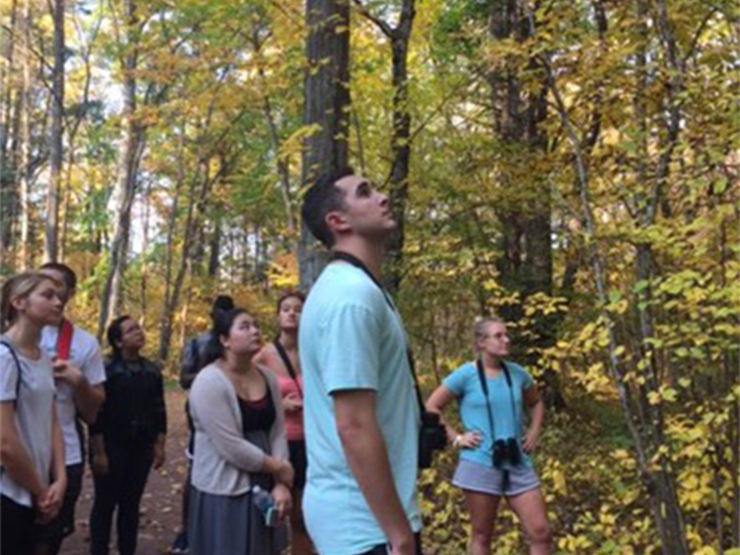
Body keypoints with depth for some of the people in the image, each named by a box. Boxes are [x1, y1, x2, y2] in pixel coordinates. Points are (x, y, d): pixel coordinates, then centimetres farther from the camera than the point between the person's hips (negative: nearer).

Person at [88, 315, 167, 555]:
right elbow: (96, 413, -12)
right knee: (105, 504, 5)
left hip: (141, 448, 5)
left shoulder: (152, 370, 6)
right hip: (112, 448, -5)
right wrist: (98, 452, -15)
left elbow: (159, 410, 10)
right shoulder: (107, 369, -10)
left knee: (131, 504, 12)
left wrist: (160, 445, 7)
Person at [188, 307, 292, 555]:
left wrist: (281, 484, -10)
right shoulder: (210, 382, -16)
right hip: (224, 492, -6)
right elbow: (232, 448, -20)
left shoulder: (266, 377, 5)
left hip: (262, 487, 6)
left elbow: (278, 432, 2)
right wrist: (280, 469, -11)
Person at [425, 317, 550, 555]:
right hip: (481, 465, -4)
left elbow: (536, 403, 24)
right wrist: (456, 438, -7)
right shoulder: (466, 375, -7)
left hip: (518, 463, 4)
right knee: (482, 535, 6)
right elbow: (431, 407, -2)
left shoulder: (517, 373, 5)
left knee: (540, 532, 1)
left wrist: (534, 433, 10)